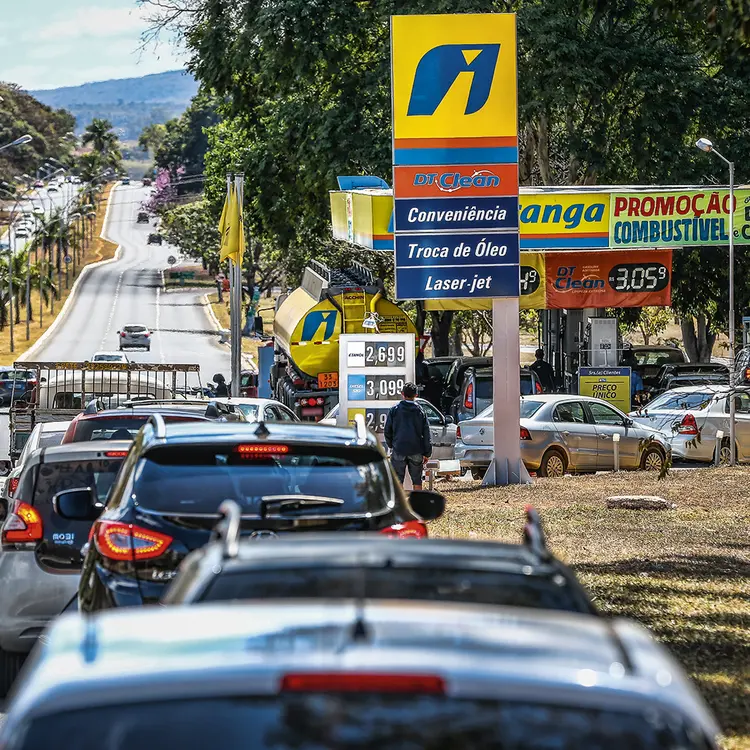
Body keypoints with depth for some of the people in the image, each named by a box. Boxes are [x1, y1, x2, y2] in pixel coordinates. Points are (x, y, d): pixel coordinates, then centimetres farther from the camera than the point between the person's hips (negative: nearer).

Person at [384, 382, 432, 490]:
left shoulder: (394, 409, 0)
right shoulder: (420, 411, 2)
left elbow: (387, 430, 4)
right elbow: (426, 433, 2)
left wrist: (390, 445, 20)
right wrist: (427, 453, 6)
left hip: (398, 450, -1)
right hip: (416, 451, 1)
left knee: (398, 481, 3)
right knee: (417, 480, 10)